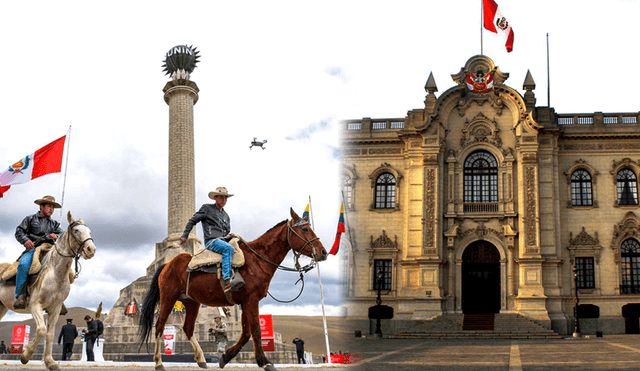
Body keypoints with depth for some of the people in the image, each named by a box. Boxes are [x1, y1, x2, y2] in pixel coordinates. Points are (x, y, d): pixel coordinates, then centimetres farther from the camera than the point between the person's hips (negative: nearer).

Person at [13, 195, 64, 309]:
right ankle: (20, 295, -34)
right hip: (32, 249, -3)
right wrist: (25, 240, -13)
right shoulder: (30, 219, 18)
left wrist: (56, 236, -12)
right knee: (24, 265, -35)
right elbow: (19, 232, 8)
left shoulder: (54, 224, 26)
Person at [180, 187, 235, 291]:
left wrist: (229, 235, 4)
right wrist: (184, 235, 4)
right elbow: (192, 221, 10)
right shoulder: (207, 208, 9)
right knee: (228, 248, -35)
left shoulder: (226, 215, 26)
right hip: (211, 241, -7)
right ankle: (227, 281, -45)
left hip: (223, 241, 7)